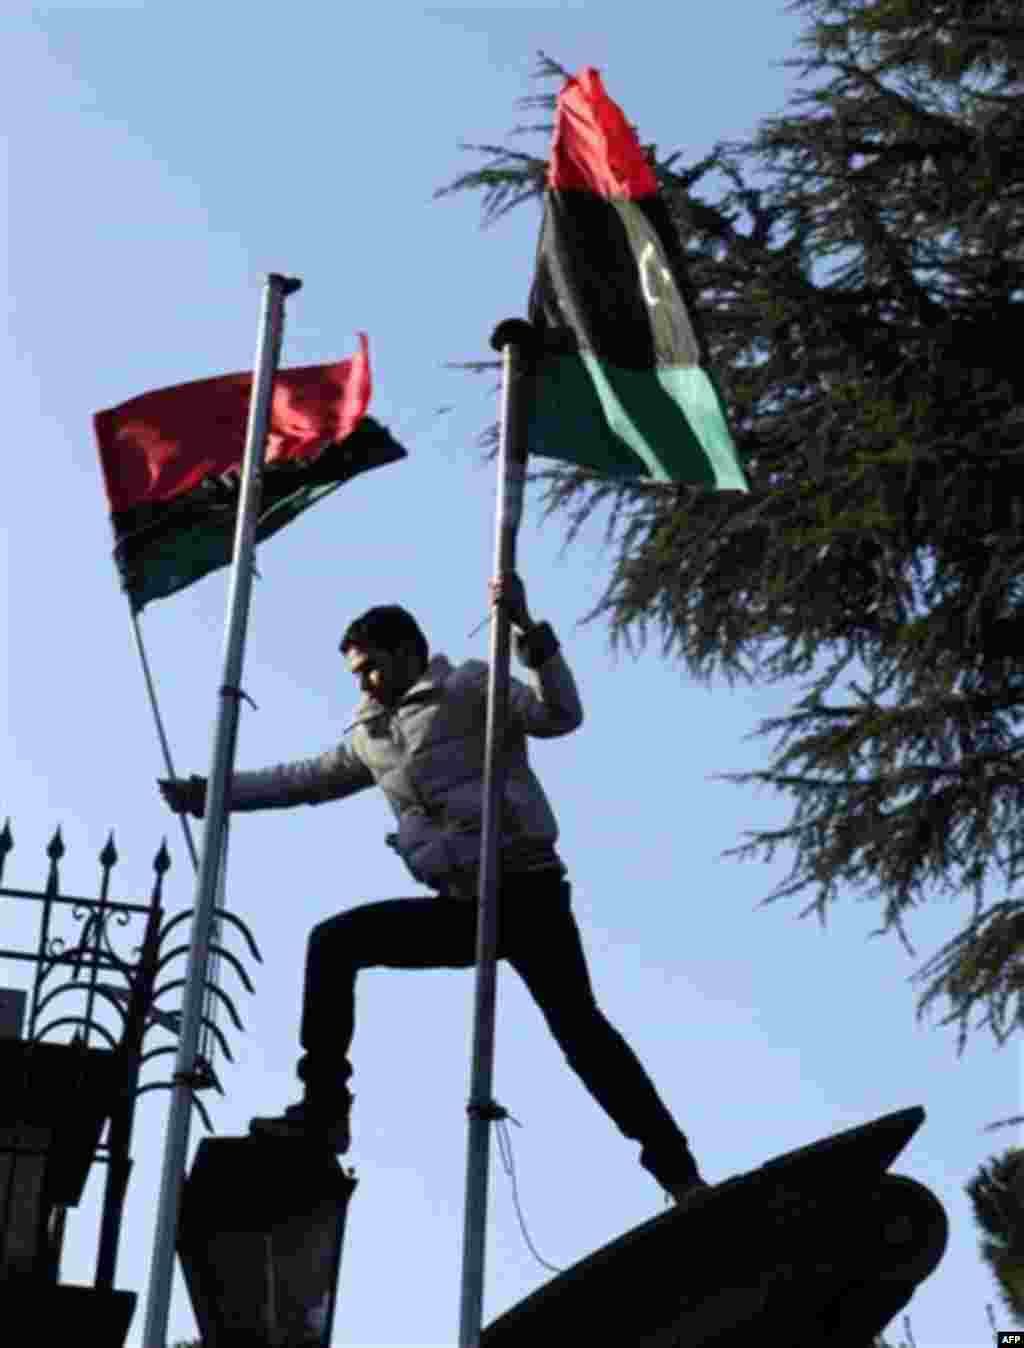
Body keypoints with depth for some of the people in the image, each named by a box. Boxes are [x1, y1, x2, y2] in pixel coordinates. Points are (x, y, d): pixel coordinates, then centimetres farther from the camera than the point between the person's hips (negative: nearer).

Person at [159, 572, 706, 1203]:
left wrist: (527, 628, -23)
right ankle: (324, 1110, -2)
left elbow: (560, 715, -12)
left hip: (526, 891, -6)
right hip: (460, 907, 7)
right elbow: (305, 779, 25)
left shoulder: (470, 687, 2)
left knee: (578, 1025, -17)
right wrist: (215, 791, 19)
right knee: (334, 943, -2)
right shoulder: (373, 738, 21)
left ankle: (677, 1170, -15)